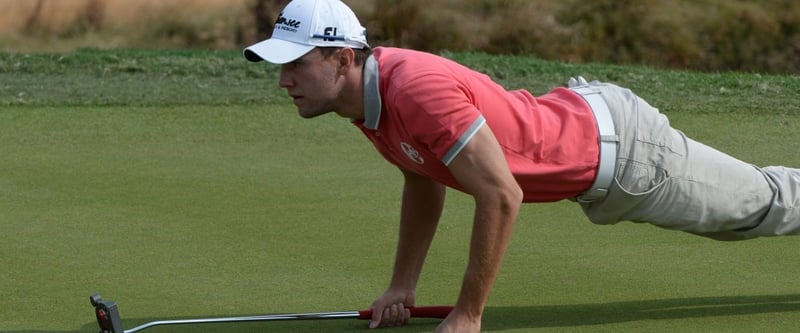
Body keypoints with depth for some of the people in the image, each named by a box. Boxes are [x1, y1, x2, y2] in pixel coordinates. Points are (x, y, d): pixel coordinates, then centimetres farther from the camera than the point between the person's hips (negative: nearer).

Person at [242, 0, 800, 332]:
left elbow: (502, 195, -37)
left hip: (620, 149, -8)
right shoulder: (364, 90, -9)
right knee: (741, 212, 30)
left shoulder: (417, 88, -38)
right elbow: (424, 179, 9)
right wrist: (403, 285, 6)